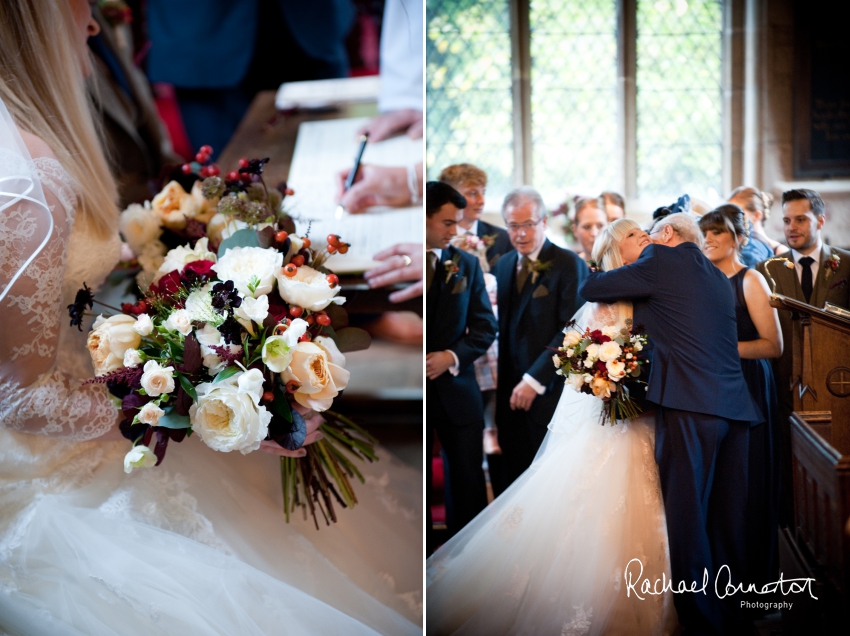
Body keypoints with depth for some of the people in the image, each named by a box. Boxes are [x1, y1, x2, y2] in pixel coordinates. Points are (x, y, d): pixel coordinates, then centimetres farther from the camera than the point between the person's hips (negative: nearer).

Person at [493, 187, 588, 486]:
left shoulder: (569, 264, -7)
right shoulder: (503, 265, 14)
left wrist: (535, 380, -18)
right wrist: (501, 385, 6)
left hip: (549, 393, -5)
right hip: (511, 394, 6)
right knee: (515, 480, 9)